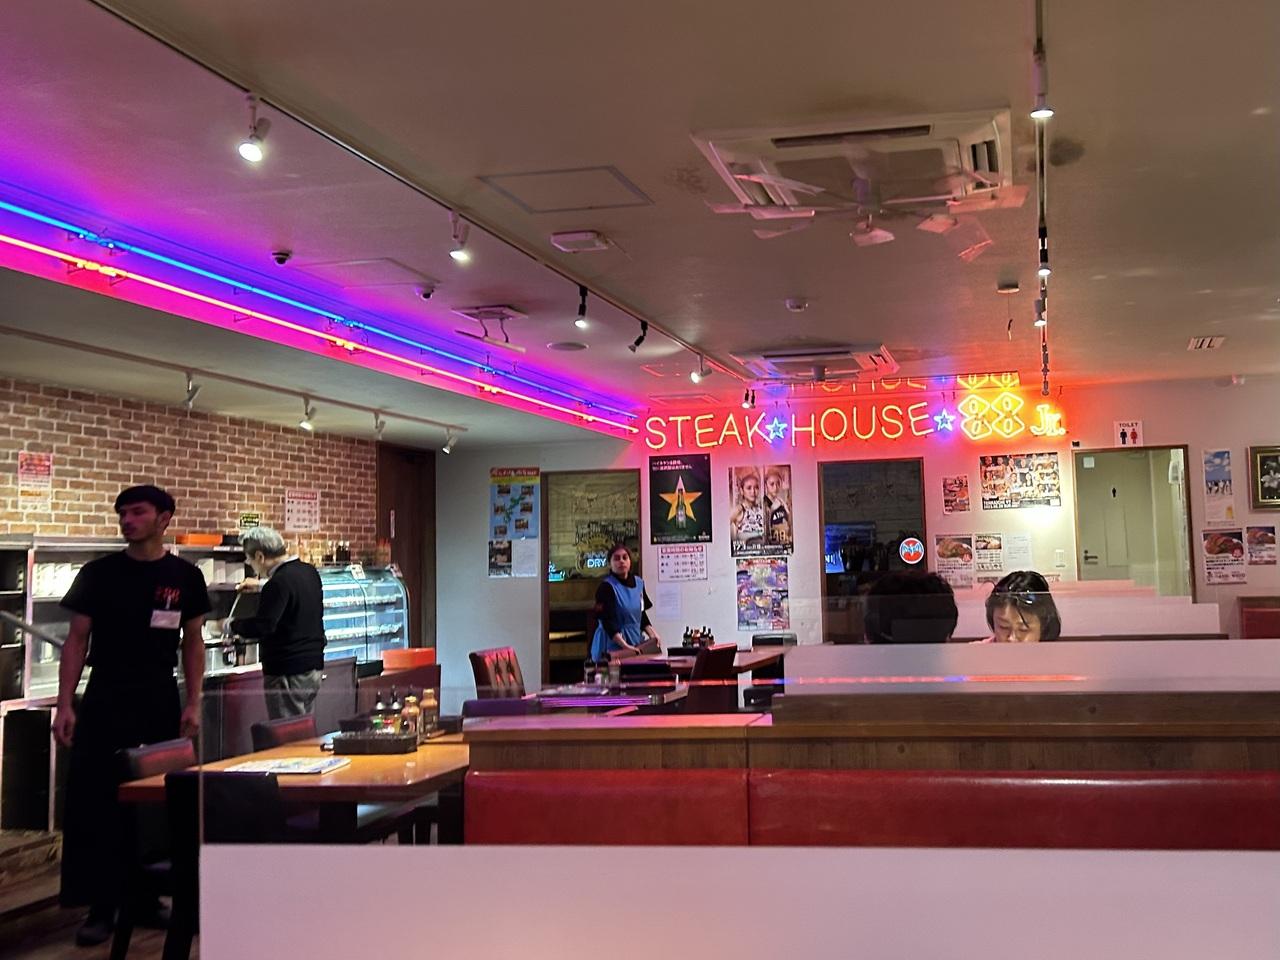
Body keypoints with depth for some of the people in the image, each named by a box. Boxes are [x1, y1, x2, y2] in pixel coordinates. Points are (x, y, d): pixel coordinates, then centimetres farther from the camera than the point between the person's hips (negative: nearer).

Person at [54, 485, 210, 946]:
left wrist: (193, 704, 0)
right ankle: (100, 906, 6)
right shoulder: (98, 573, 0)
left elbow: (192, 643, 8)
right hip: (104, 702, -1)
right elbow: (77, 640, 1)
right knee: (92, 803, -3)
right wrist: (65, 704, -6)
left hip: (160, 704, 1)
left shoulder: (185, 577, 2)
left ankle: (148, 897, 19)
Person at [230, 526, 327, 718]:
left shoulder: (279, 582, -19)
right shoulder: (309, 571, 8)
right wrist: (262, 586, 34)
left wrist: (231, 625, -9)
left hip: (288, 673, -9)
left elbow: (262, 626, -24)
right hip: (313, 668, 9)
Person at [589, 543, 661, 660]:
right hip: (613, 646, -6)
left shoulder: (638, 583, 9)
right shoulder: (606, 587, -11)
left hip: (636, 641, 6)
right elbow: (607, 622, -16)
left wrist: (652, 634, 5)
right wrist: (625, 646, -23)